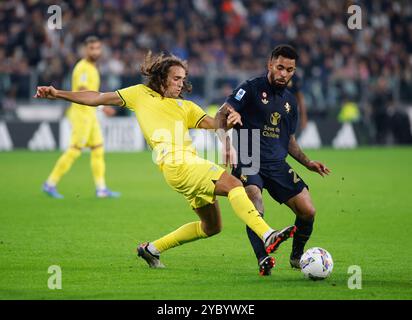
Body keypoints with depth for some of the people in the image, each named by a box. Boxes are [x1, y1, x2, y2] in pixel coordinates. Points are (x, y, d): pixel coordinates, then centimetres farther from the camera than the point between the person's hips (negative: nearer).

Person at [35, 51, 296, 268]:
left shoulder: (186, 107, 25)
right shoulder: (141, 94, 15)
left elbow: (213, 124, 11)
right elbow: (99, 98, 16)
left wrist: (230, 121, -13)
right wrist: (58, 94, 12)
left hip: (192, 164, 7)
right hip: (177, 164, -7)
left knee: (212, 226, 10)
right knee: (234, 184, -24)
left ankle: (152, 249, 22)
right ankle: (268, 236, -38)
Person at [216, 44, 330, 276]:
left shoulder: (290, 101, 16)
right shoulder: (252, 89, -3)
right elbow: (222, 114, -10)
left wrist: (308, 163, 12)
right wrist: (227, 143, -27)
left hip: (278, 165, 5)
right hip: (248, 162, -5)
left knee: (308, 211, -4)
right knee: (255, 212, -30)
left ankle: (297, 257, 19)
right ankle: (263, 260, -25)